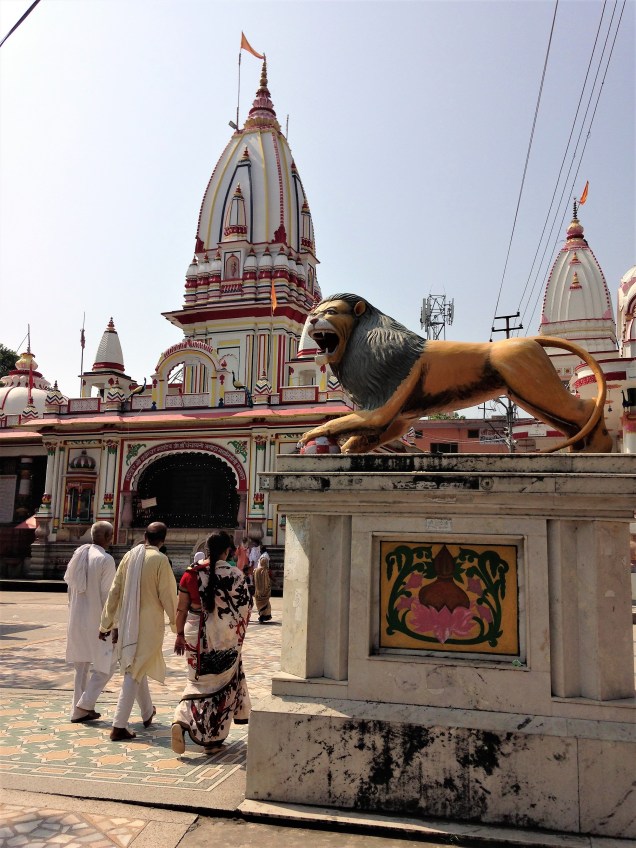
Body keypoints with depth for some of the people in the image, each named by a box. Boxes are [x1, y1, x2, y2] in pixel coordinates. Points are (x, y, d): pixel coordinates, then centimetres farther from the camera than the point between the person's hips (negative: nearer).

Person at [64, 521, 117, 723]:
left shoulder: (78, 554, 6)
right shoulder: (106, 560, -15)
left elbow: (70, 586, 12)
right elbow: (107, 595, -16)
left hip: (77, 621, 8)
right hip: (96, 621, -7)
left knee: (82, 666, 17)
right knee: (106, 665, 7)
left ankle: (79, 710, 23)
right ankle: (85, 704, 4)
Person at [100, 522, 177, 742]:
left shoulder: (129, 556, 3)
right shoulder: (160, 560, -13)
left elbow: (114, 591, 6)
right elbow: (168, 596, -11)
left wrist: (106, 623, 13)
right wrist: (177, 624, 1)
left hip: (127, 623, 6)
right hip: (149, 623, -6)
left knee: (135, 667, 21)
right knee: (134, 672, 1)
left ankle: (147, 713, 38)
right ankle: (119, 726, 0)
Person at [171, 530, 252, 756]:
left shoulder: (191, 573, -5)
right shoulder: (235, 575, -11)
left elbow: (181, 609, 0)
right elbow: (245, 607, -4)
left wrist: (179, 634, 12)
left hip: (196, 636, 2)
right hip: (225, 638, -2)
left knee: (198, 682, 17)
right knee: (224, 684, 13)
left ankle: (182, 721, -5)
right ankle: (213, 739, 17)